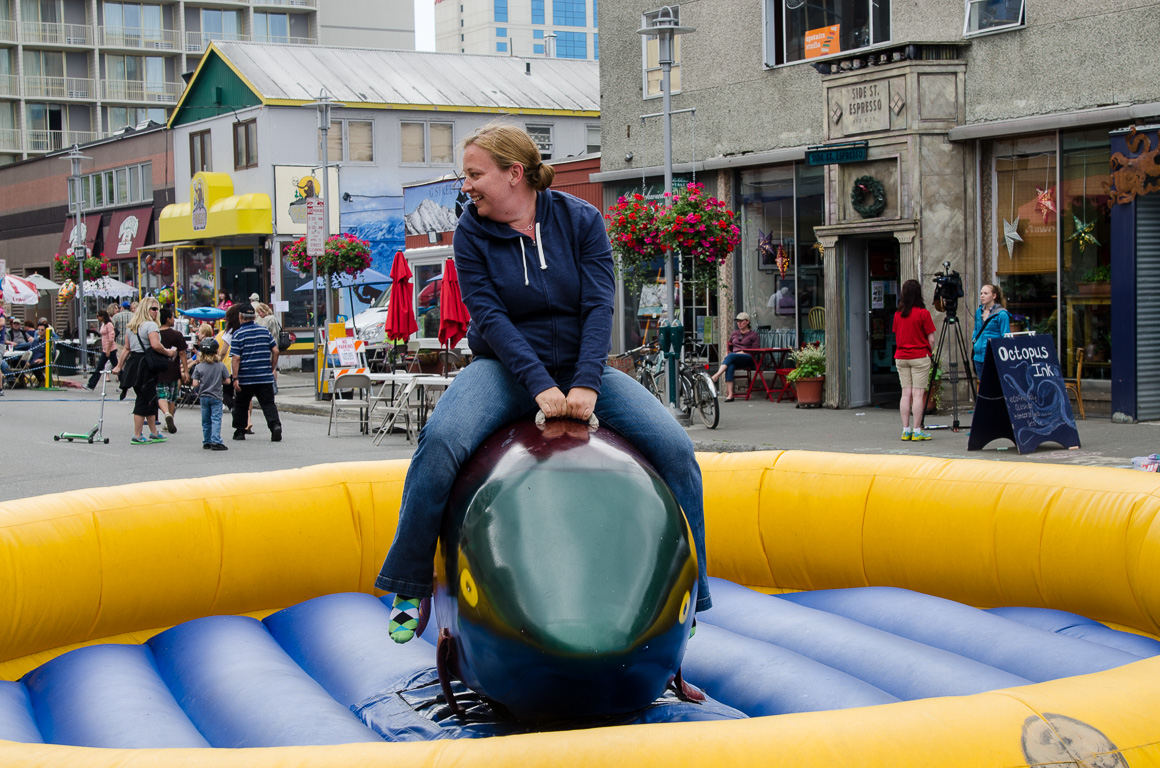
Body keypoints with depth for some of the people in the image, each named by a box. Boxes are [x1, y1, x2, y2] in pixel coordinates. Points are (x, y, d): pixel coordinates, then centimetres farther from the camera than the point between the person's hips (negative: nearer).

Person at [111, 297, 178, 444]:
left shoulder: (131, 326, 15)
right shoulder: (151, 325, -11)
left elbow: (126, 348, 15)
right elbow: (155, 345, -24)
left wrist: (119, 366, 17)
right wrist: (168, 352, -10)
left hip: (133, 362, 9)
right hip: (145, 365, -9)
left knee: (150, 399, 15)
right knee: (144, 400, -2)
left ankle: (154, 433, 19)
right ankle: (137, 436, 0)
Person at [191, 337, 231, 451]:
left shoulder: (198, 367, -6)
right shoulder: (221, 366, -7)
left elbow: (195, 384, -9)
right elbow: (227, 381, -5)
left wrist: (202, 383, 11)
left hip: (203, 397, 2)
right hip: (216, 397, -2)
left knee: (206, 421, 12)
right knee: (216, 419, -3)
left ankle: (206, 442, 18)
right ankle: (216, 441, -14)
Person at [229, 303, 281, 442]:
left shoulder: (238, 334, -6)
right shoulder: (264, 330, 6)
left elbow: (236, 358, -12)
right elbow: (275, 351, 6)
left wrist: (235, 378, -11)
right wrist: (272, 369, 16)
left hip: (245, 378, -2)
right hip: (265, 377, 2)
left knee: (241, 405, 15)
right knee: (268, 403, 1)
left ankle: (240, 431, 23)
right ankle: (275, 424, -22)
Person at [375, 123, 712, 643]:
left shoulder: (580, 220, -3)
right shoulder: (472, 232, -4)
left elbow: (598, 306, -10)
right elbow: (489, 316, -12)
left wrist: (586, 384, -24)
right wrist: (539, 384, -25)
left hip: (581, 366, 1)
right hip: (506, 366, -1)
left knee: (674, 447, -16)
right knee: (442, 439, -32)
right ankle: (410, 589, -20)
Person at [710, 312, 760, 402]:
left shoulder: (753, 334, 12)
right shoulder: (734, 334, 27)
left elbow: (755, 351, 2)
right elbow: (728, 346, 37)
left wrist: (742, 352, -9)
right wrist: (727, 353, 17)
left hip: (747, 358, -3)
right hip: (734, 359, 3)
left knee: (731, 356, -36)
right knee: (730, 366, -35)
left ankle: (716, 376, -50)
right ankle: (729, 394, -47)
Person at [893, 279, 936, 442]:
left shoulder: (898, 314, 5)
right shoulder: (923, 313, -9)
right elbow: (931, 340, -7)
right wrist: (930, 352, 9)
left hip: (901, 357, 5)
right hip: (920, 357, -5)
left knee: (906, 393, 7)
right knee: (918, 394, -3)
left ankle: (906, 430, 6)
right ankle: (917, 431, -4)